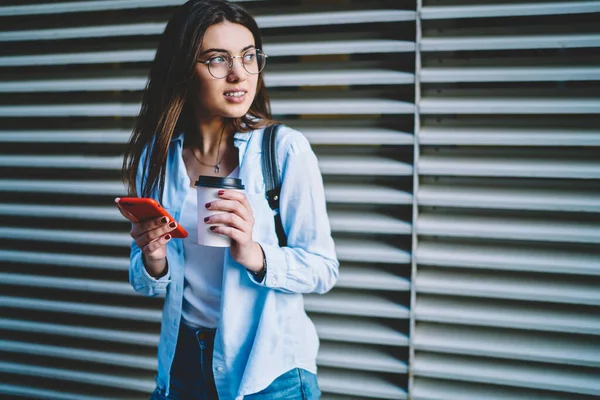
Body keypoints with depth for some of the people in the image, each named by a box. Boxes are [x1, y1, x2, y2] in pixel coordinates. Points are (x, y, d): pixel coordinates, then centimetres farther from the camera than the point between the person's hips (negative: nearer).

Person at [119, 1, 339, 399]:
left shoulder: (286, 149, -15)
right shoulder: (156, 156, -3)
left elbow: (323, 268, -12)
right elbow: (146, 284, 5)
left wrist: (253, 254, -29)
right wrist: (154, 261, -16)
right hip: (182, 362, 4)